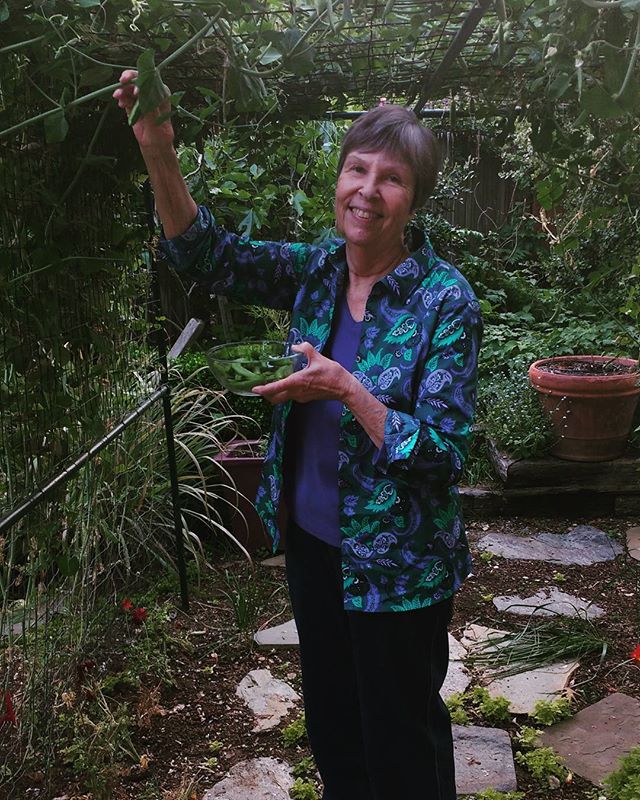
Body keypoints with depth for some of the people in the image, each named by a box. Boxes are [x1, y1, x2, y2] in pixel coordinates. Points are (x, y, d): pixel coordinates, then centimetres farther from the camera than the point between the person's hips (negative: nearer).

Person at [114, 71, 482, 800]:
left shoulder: (445, 300, -18)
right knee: (330, 722, 25)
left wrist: (346, 390, -31)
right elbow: (210, 256, -10)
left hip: (397, 568, -5)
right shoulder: (316, 270, -2)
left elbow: (441, 456, -19)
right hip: (313, 543, 6)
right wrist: (159, 152, -23)